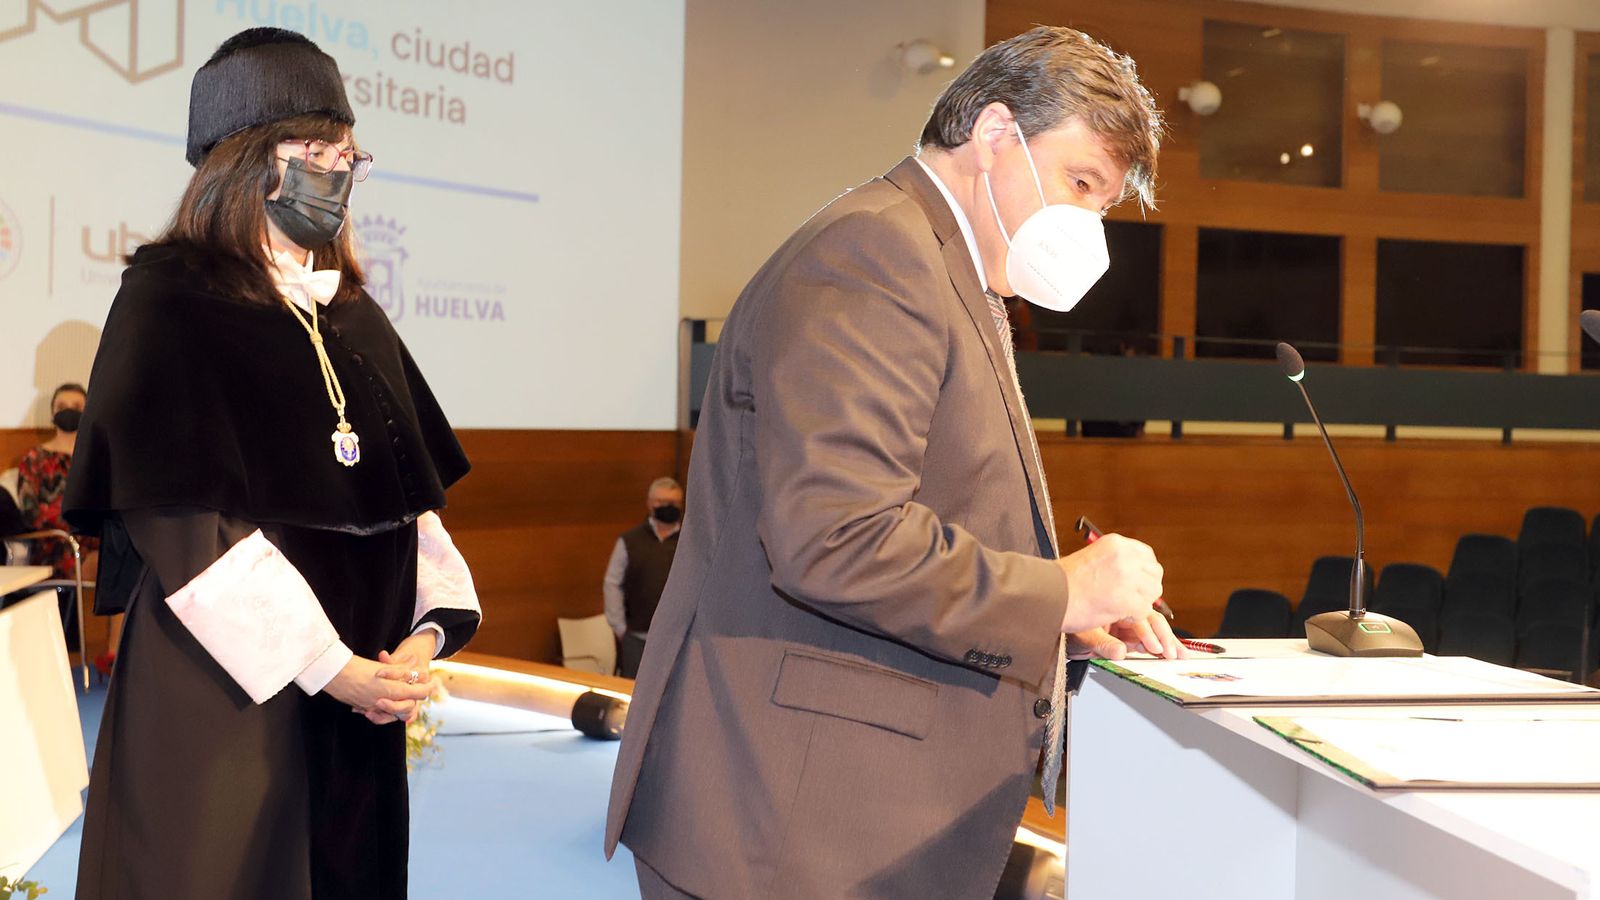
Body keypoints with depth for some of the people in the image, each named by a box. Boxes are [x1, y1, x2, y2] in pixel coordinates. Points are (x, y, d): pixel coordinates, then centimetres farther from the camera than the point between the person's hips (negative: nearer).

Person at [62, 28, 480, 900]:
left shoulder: (356, 318, 13)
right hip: (220, 694, -6)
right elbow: (183, 522, -15)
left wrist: (430, 624, -7)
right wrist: (324, 665, -17)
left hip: (358, 693, 6)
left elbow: (413, 495, 11)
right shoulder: (168, 303, -7)